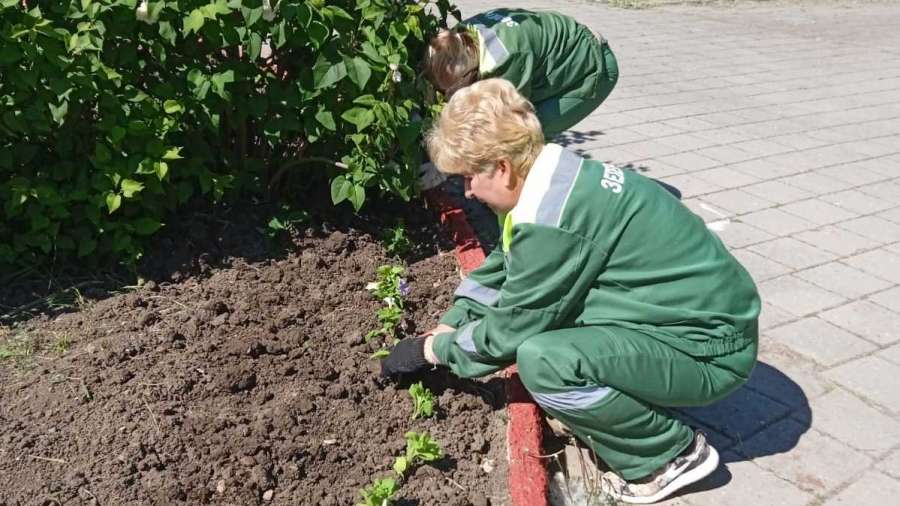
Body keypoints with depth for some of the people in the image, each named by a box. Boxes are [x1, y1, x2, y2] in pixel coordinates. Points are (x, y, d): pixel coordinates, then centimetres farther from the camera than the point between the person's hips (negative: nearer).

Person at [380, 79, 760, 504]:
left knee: (542, 361, -28)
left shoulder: (551, 220, -27)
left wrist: (435, 350, 0)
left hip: (711, 347, -9)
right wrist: (448, 327, 12)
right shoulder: (560, 174, 1)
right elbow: (503, 264, 15)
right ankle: (626, 407, 13)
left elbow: (509, 330, -16)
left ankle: (673, 454, -4)